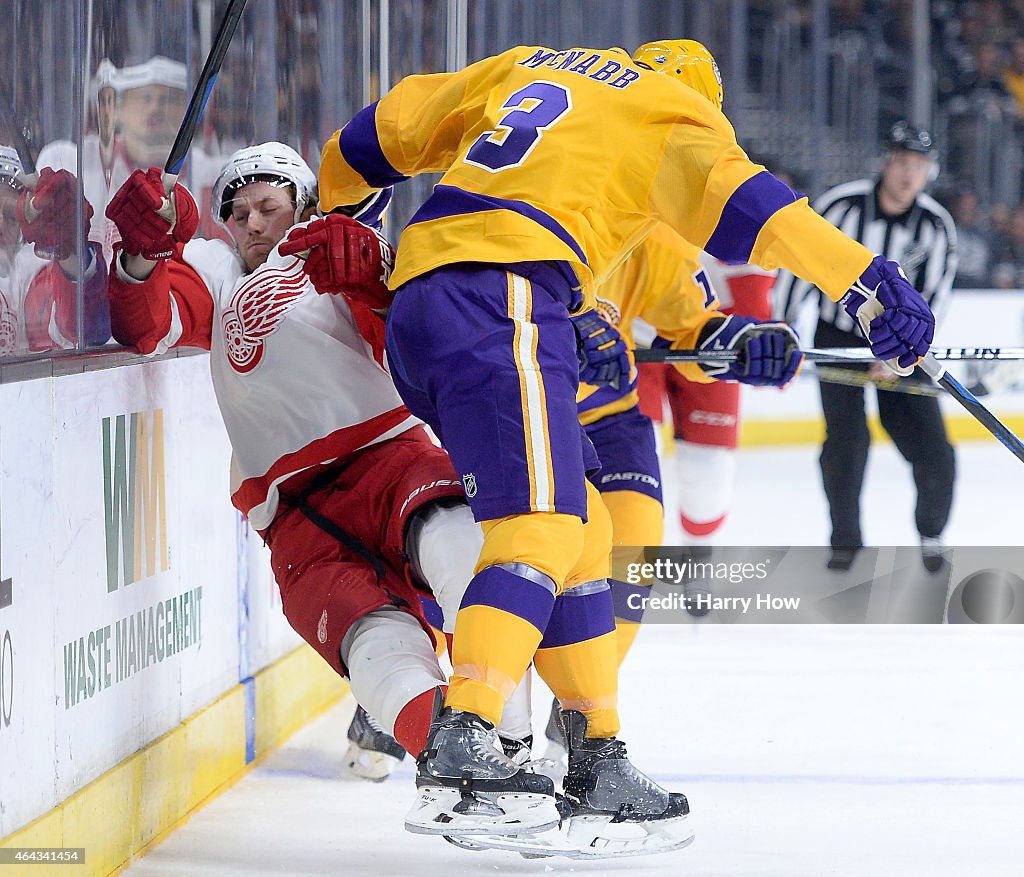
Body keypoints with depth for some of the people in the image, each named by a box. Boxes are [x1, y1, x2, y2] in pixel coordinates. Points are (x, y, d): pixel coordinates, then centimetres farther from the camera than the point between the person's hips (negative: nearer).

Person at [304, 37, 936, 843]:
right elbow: (737, 198, -7)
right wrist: (870, 282, -13)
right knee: (540, 528, -18)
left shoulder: (525, 66, 29)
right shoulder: (673, 111, 10)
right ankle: (461, 744, -36)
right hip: (499, 300, -8)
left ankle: (597, 760, 14)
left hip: (414, 305, 8)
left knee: (582, 532, 14)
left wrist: (337, 205, 51)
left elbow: (387, 127, 33)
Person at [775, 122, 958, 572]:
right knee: (847, 441, -13)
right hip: (838, 337, -2)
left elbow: (932, 297, -8)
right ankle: (845, 539, 7)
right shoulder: (842, 205, -16)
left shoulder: (936, 225, -8)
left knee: (932, 450, -5)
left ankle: (931, 533, 20)